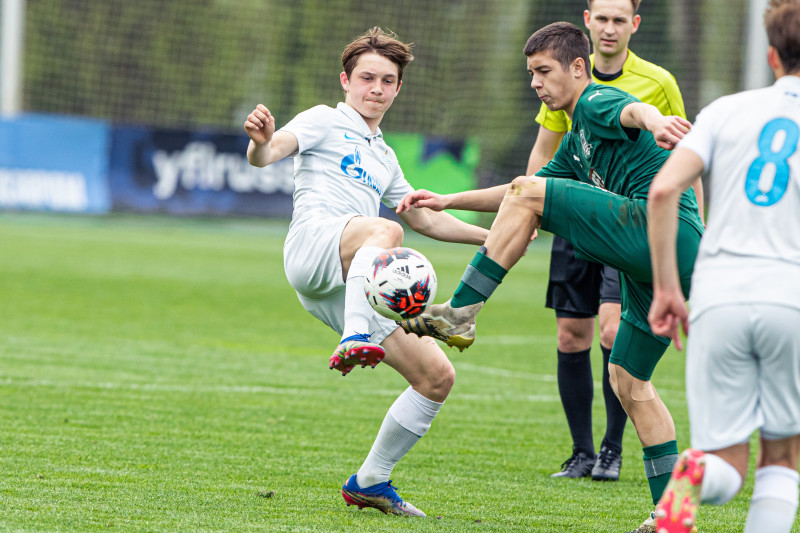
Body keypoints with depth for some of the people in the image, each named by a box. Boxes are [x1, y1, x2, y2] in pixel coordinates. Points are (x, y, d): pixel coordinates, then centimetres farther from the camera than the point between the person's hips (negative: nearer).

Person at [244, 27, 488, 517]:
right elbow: (267, 154, -6)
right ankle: (355, 341, -57)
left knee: (438, 376, 1)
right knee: (385, 229, -40)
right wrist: (261, 142, -31)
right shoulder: (326, 122, 12)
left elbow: (426, 219, 43)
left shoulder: (383, 158, 33)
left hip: (357, 283, 7)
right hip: (311, 242, -7)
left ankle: (370, 481, 13)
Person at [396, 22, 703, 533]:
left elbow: (632, 111, -25)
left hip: (662, 226, -10)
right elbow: (523, 196, 39)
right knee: (627, 378, 15)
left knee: (527, 193, -12)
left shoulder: (597, 102, 1)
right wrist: (449, 201, 31)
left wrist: (653, 121, -49)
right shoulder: (577, 140, 30)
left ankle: (460, 314, -14)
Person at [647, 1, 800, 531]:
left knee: (727, 470, 4)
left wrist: (666, 288, 5)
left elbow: (662, 190, 0)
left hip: (718, 302, 1)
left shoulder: (727, 110, 11)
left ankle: (697, 474, -30)